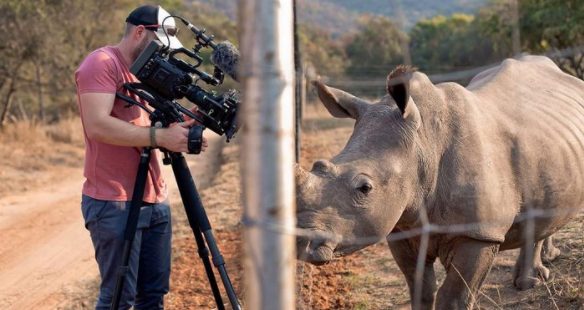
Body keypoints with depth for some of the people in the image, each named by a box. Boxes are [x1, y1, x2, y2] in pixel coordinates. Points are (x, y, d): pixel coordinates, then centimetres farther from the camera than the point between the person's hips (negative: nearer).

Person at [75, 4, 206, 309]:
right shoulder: (102, 63, -10)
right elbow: (97, 125, -24)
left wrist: (182, 126, 0)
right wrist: (159, 137, -26)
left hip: (155, 201, 9)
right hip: (114, 204, -9)